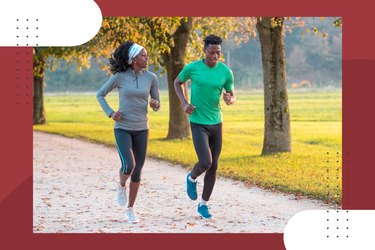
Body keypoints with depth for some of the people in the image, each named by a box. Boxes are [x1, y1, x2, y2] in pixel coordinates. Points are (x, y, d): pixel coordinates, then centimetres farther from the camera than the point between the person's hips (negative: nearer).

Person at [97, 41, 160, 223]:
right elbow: (100, 95, 5)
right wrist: (110, 114, -10)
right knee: (128, 165, -22)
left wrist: (155, 104, -18)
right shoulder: (119, 76, -8)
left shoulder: (151, 77, -1)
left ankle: (130, 209, 20)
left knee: (137, 172, 4)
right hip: (122, 128, -3)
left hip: (141, 129, 3)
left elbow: (156, 105, 7)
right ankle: (121, 186, 13)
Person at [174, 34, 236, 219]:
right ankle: (192, 178, 18)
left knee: (213, 166, 7)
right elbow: (177, 82, 8)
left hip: (217, 123, 4)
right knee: (205, 162, -18)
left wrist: (229, 100, -22)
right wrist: (184, 103, -9)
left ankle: (203, 204, 23)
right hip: (198, 124, -4)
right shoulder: (192, 68, -11)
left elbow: (232, 97, 5)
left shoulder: (226, 71, -5)